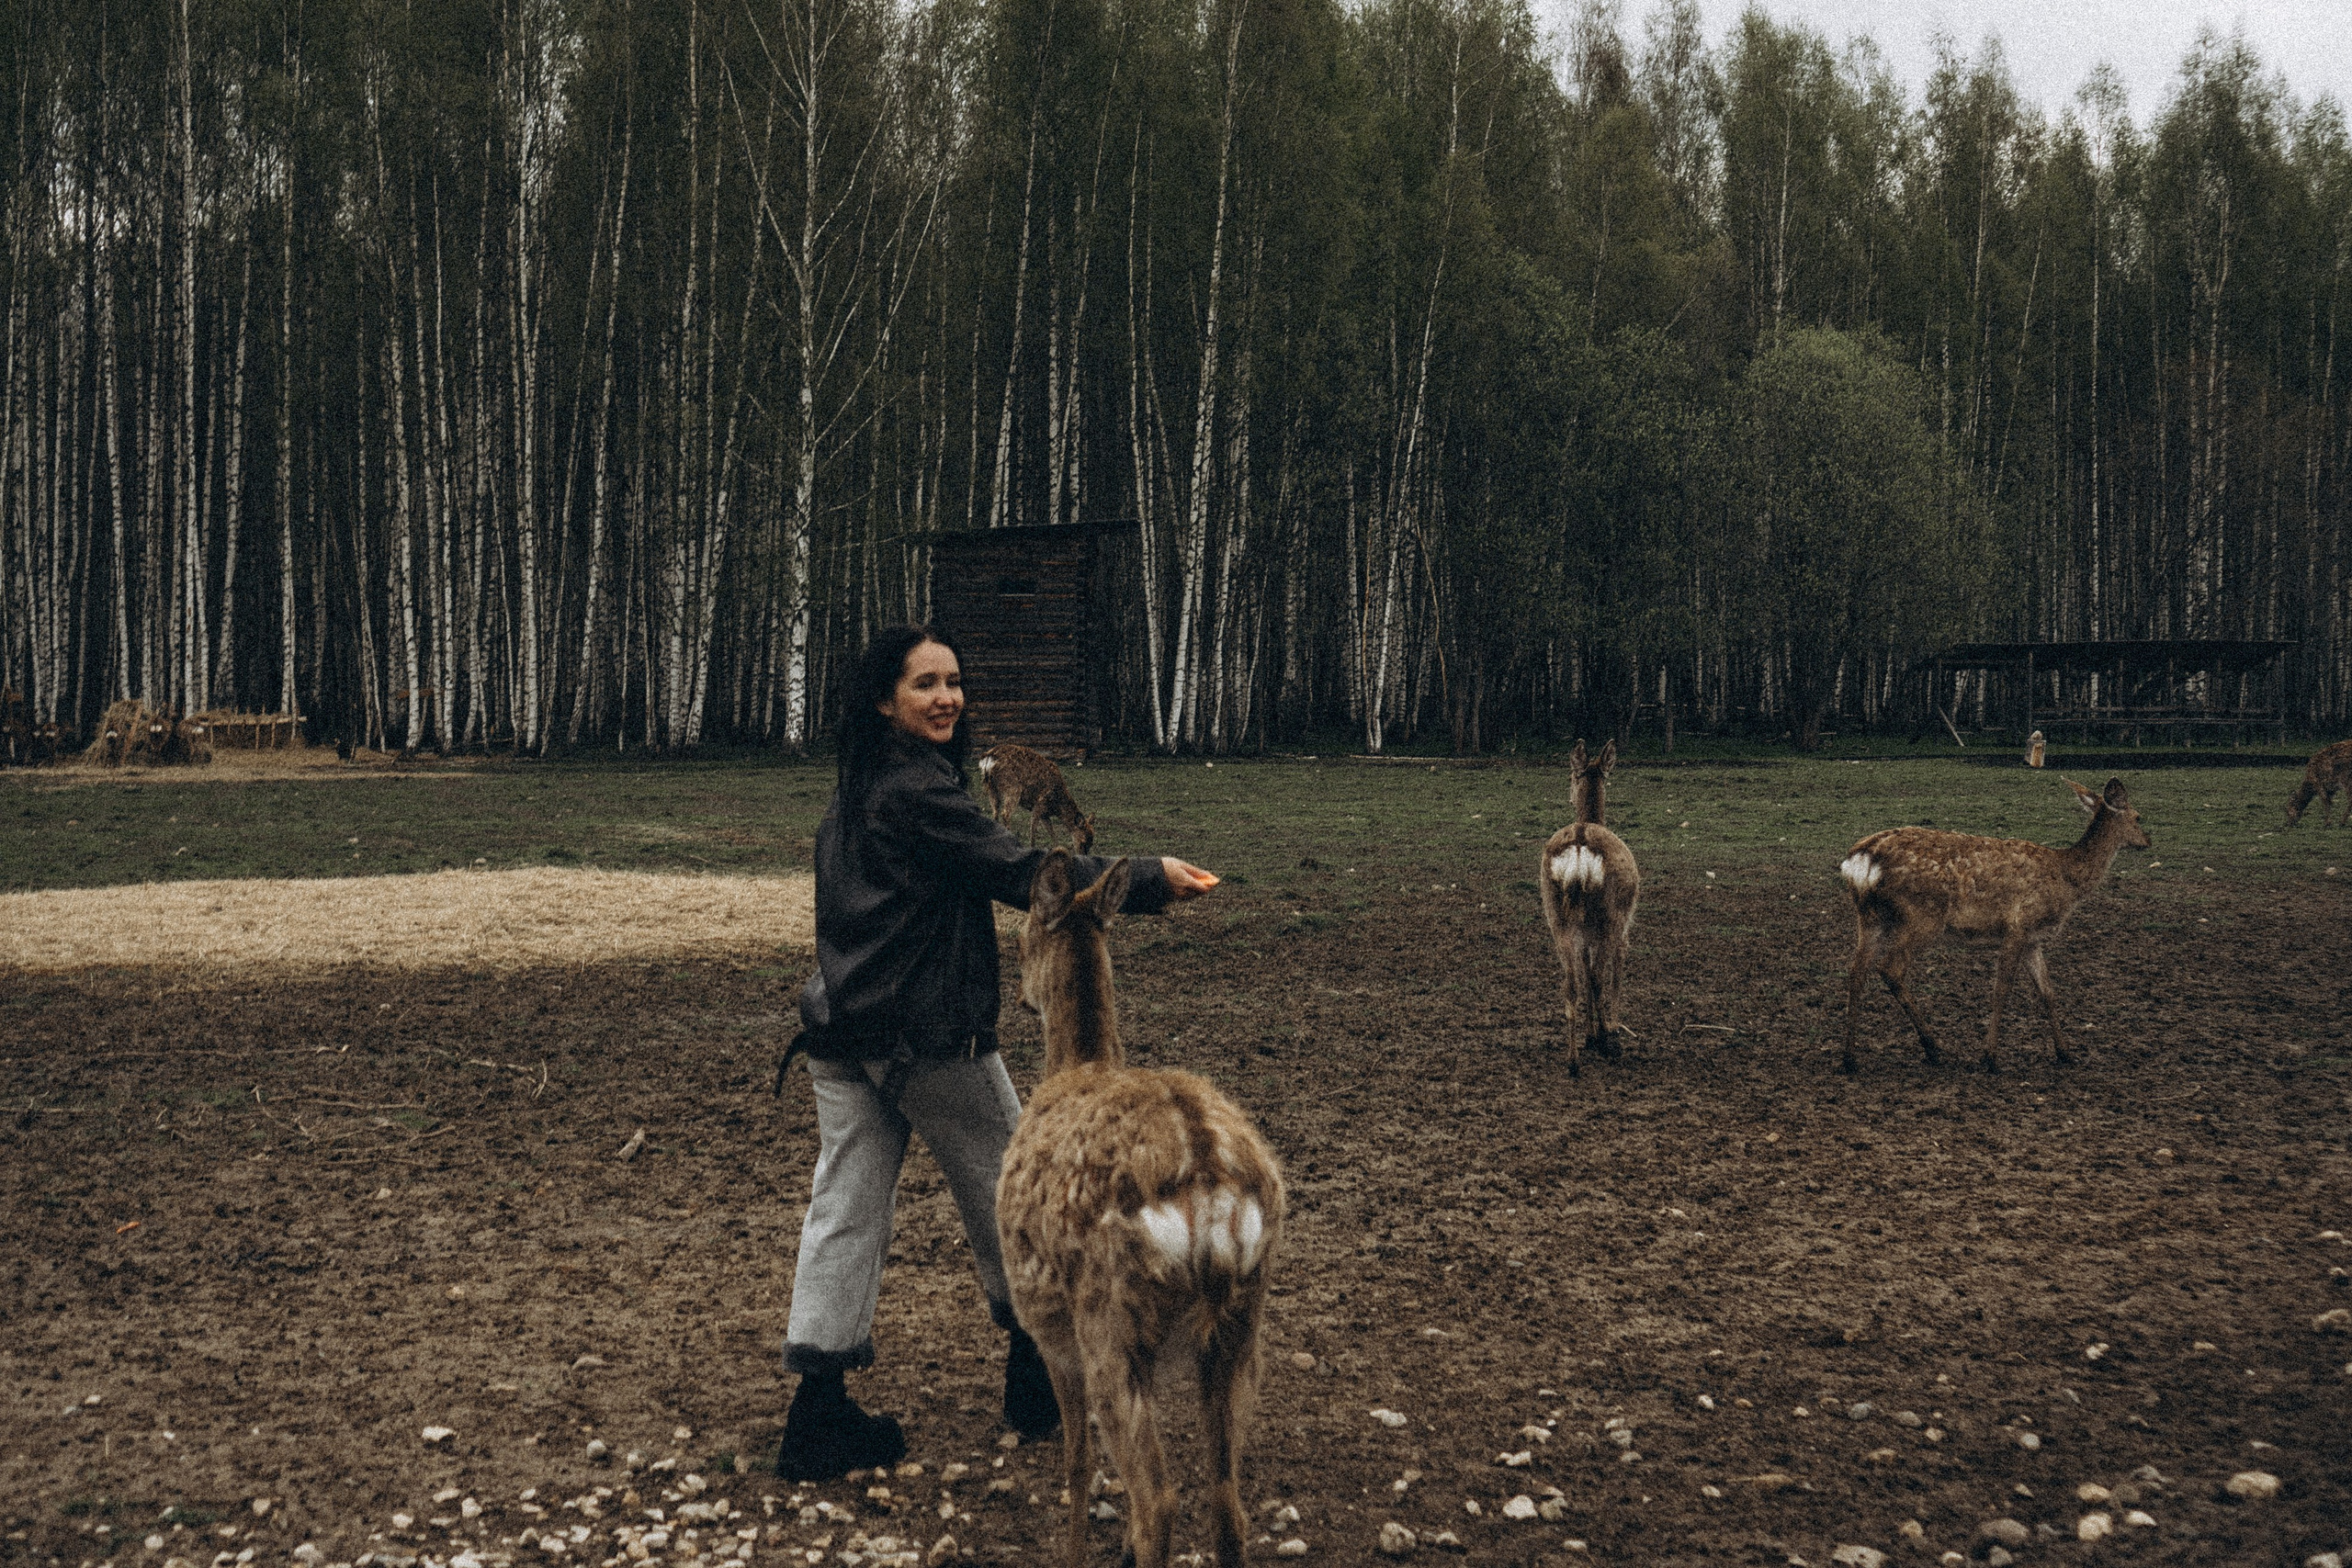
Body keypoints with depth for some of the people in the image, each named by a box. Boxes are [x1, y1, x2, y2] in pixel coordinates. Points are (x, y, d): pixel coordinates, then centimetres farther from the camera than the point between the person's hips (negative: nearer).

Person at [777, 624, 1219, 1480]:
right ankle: (1037, 1372, 27)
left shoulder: (856, 790, 11)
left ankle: (819, 1414, 5)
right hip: (926, 1036, -8)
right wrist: (1152, 880, -16)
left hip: (842, 1031, 8)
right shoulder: (918, 793, -18)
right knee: (1007, 1184, 11)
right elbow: (1022, 872, -20)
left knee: (845, 1207, 6)